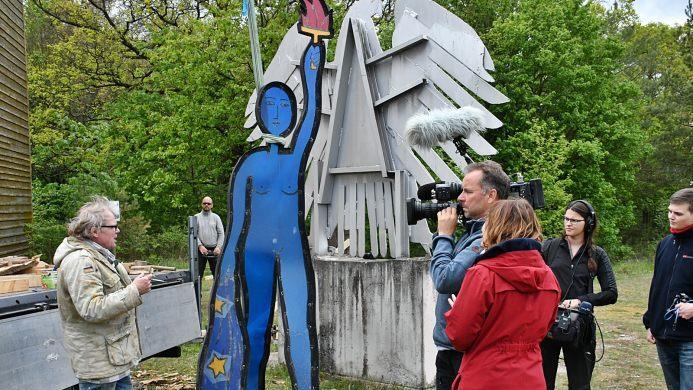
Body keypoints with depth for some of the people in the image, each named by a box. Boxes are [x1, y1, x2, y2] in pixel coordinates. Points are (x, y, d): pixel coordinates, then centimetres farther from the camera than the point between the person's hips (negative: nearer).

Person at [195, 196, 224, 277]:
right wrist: (200, 245, -14)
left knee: (217, 273, 4)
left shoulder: (216, 217, 8)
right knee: (198, 274, 1)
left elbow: (221, 233, 3)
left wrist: (219, 247, -10)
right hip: (201, 249, -1)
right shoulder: (196, 217, 5)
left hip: (214, 250, 1)